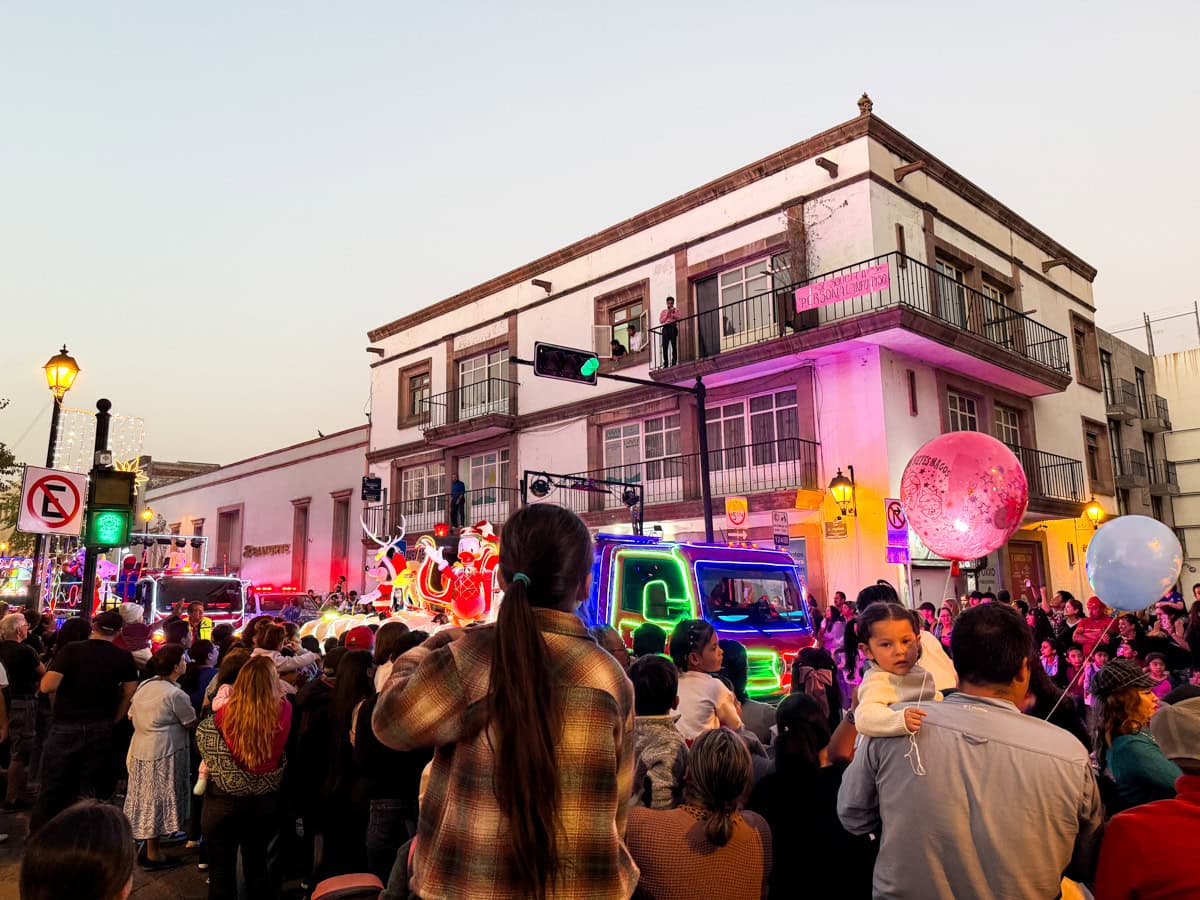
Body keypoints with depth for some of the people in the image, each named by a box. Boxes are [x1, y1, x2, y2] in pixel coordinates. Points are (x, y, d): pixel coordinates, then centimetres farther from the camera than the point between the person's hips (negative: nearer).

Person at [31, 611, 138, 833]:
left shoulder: (71, 650, -10)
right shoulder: (124, 657, -3)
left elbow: (47, 686, -16)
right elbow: (129, 694, 0)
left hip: (65, 728, -2)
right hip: (101, 730, 2)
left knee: (52, 786, 11)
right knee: (88, 788, 12)